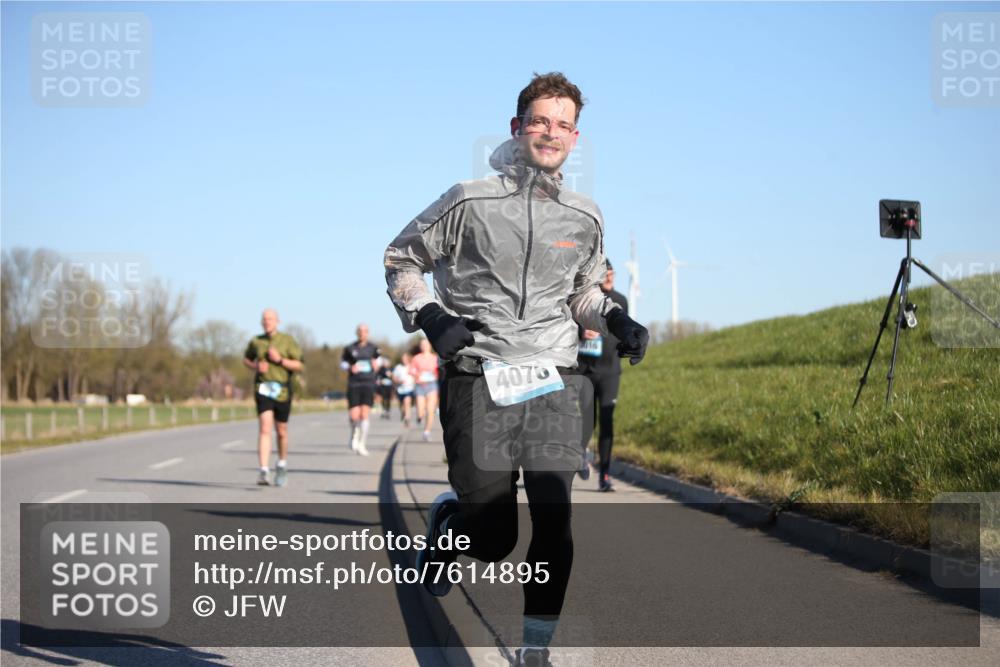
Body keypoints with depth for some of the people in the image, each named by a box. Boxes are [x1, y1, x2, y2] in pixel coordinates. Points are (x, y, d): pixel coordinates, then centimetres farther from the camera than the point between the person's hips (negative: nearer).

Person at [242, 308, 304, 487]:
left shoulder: (287, 341, 0)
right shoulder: (256, 341, 5)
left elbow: (299, 366, -2)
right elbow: (246, 359, 22)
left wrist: (280, 360, -15)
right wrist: (255, 366, 0)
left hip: (282, 390, 0)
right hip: (262, 388, 0)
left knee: (281, 431, 11)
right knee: (265, 428, -16)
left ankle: (282, 464, 37)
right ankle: (263, 471, -23)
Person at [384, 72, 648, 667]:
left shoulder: (585, 217, 11)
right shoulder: (470, 202, -1)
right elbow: (401, 259, 9)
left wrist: (615, 319, 8)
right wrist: (428, 316, -7)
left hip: (553, 383, 3)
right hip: (479, 383, -3)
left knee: (554, 524, -9)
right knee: (493, 539, -4)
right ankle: (448, 519, 32)